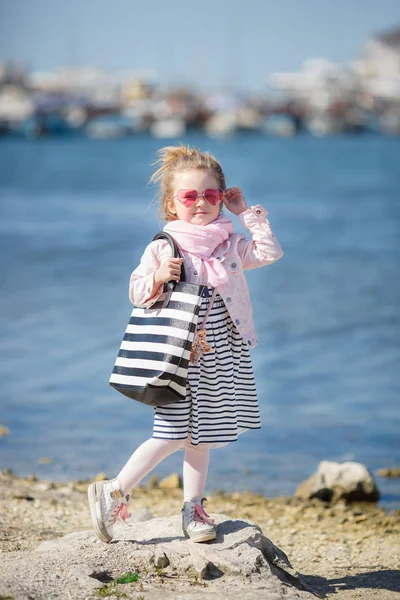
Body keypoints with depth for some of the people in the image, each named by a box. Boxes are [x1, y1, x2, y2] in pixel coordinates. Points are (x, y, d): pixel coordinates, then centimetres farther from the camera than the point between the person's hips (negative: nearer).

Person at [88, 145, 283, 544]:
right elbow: (137, 293, 0)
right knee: (172, 435, -9)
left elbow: (270, 252, 1)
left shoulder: (230, 245, 7)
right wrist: (157, 279, -21)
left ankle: (192, 509, 20)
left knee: (200, 435, 10)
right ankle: (114, 492, 3)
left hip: (220, 358, 4)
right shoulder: (161, 248, -3)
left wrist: (247, 213, 1)